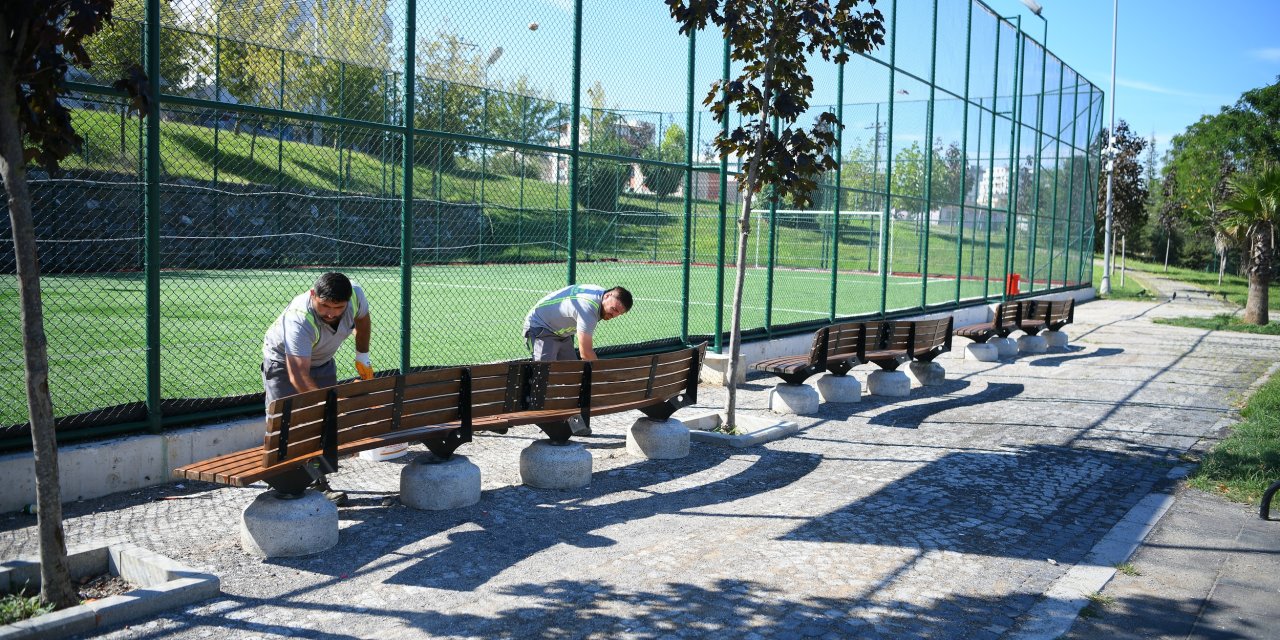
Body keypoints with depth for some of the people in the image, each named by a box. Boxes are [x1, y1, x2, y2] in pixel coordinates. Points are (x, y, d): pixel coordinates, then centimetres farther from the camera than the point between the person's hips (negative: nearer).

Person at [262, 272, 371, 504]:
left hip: (322, 361, 5)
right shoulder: (299, 321, -43)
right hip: (283, 362, -5)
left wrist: (362, 357, 8)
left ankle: (318, 482, 14)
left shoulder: (356, 296, -27)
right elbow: (298, 375, -47)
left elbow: (362, 319, 0)